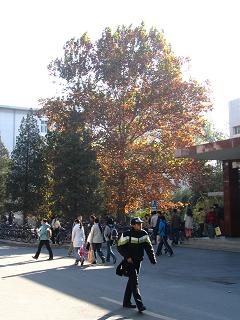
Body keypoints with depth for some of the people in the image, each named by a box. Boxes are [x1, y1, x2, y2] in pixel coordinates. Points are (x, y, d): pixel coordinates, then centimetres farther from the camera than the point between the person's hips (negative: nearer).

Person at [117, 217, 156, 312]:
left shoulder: (144, 234, 1)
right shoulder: (127, 235, -14)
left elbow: (148, 247, 5)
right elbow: (120, 247, -10)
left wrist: (152, 259, -3)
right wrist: (127, 257, -18)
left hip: (138, 261, 6)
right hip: (129, 261, -6)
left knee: (132, 281, 15)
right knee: (134, 282, -12)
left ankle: (126, 302, 28)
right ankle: (139, 305, -15)